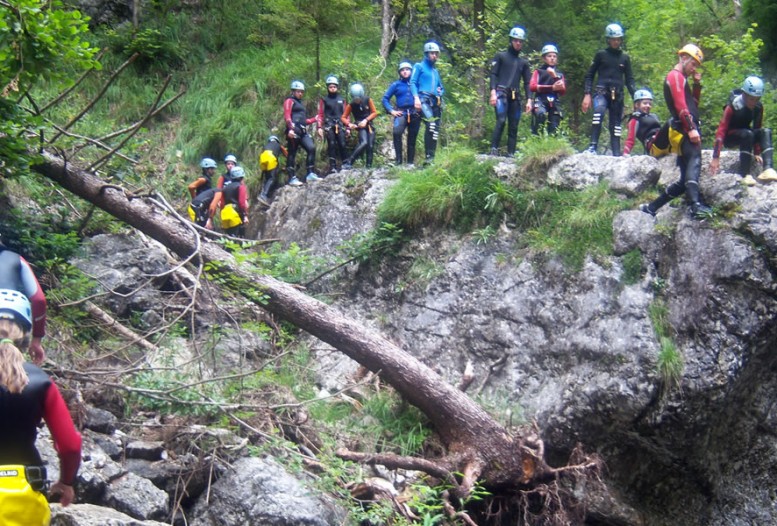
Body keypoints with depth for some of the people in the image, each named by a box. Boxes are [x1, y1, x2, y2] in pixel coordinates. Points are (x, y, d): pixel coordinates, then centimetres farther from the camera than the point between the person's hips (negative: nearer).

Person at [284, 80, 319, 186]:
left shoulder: (300, 103, 30)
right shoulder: (289, 101, 4)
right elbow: (287, 116, -10)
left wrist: (314, 119, 27)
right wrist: (291, 128, -23)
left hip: (302, 131, 8)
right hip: (294, 131, -8)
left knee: (311, 148, -6)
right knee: (292, 153, -7)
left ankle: (310, 174, -4)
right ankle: (292, 178, -7)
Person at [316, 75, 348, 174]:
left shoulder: (341, 99, 17)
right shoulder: (324, 99, 10)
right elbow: (320, 114, 6)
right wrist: (320, 127, -4)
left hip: (340, 125, 2)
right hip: (329, 126, -2)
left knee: (342, 145, -9)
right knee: (331, 145, -9)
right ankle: (332, 166, -10)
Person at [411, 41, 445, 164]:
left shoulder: (435, 71, 30)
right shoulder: (419, 66, 11)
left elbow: (441, 88, 35)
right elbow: (413, 83, 1)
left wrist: (440, 91, 9)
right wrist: (416, 98, -15)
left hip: (436, 102, 7)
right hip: (424, 100, -7)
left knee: (436, 130, -1)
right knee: (431, 124, -27)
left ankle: (432, 157, 1)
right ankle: (429, 156, -30)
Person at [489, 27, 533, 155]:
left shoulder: (524, 62, 21)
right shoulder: (501, 56, 10)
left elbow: (527, 82, 19)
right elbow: (493, 74, 3)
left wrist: (529, 100, 6)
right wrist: (493, 92, -11)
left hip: (515, 96, 5)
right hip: (501, 93, -4)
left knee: (513, 126, 0)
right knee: (501, 120, -23)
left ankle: (511, 154, 1)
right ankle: (494, 149, -22)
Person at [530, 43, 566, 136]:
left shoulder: (559, 74, 21)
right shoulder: (539, 71, 12)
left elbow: (563, 91, 8)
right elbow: (532, 87, -4)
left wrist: (555, 76, -7)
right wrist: (552, 87, -11)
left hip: (555, 102, 4)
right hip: (541, 100, -4)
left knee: (554, 130, -3)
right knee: (541, 114, -35)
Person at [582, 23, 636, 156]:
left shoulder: (625, 58, 13)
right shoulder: (601, 54, 6)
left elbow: (629, 80, 16)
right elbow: (589, 75, 7)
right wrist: (587, 94, -5)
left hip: (617, 95, 4)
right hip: (602, 92, -3)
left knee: (615, 124, 3)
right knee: (599, 110, -33)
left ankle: (616, 154, 6)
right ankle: (593, 145, -36)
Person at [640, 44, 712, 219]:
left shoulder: (682, 79, 32)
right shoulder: (675, 76, -1)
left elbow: (693, 105, 29)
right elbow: (680, 105, -15)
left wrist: (697, 84, 18)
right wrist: (691, 129, -23)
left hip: (686, 132, 10)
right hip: (683, 130, -10)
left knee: (685, 180, 10)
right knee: (694, 162, -33)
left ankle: (650, 208, 14)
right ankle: (696, 205, -52)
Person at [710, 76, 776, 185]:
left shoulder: (758, 107, -10)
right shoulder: (733, 106, -25)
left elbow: (757, 128, 3)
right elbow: (721, 131, -29)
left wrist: (757, 153, 1)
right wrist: (715, 158, -36)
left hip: (745, 135, 5)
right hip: (729, 137, -5)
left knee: (766, 132, -25)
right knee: (747, 134, -36)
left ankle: (768, 169, -39)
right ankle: (745, 175, -37)